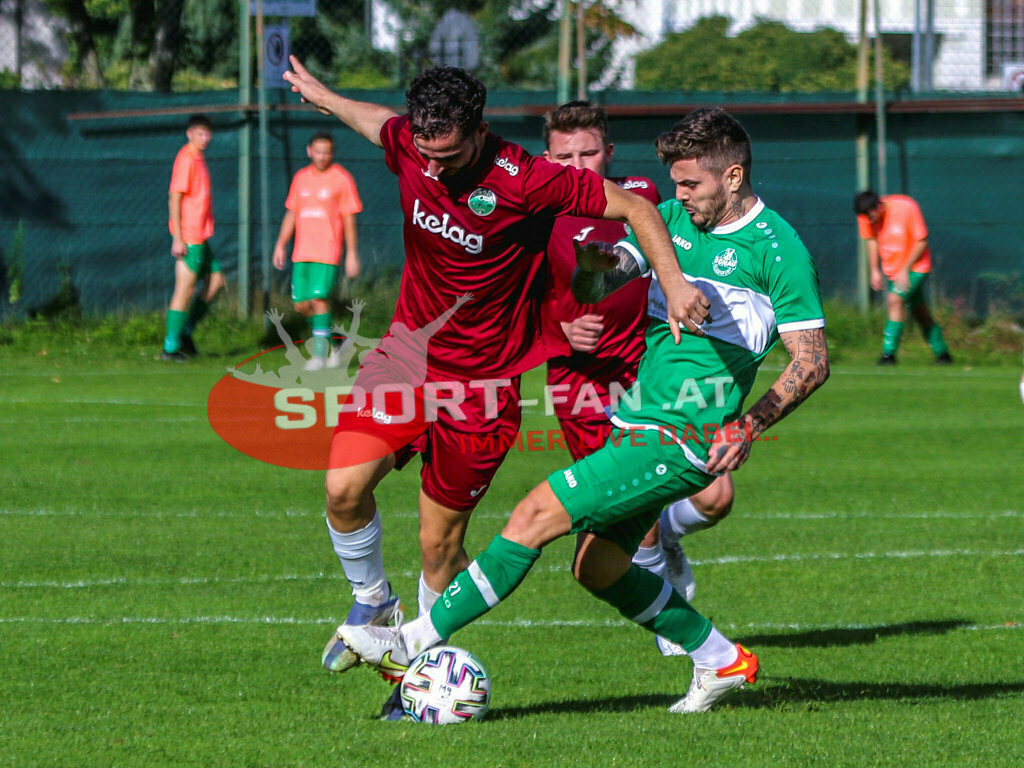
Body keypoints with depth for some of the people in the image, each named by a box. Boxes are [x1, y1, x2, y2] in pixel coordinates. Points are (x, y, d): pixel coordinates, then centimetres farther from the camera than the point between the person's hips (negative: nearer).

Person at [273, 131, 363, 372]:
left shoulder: (342, 179, -2)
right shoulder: (301, 178, 13)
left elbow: (349, 219, -3)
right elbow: (291, 214, 19)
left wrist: (352, 254, -6)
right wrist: (281, 244, 13)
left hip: (327, 252, -5)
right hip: (302, 253, 5)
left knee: (319, 298, -14)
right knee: (301, 305, 3)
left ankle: (320, 353, -7)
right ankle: (330, 334, 25)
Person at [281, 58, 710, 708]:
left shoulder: (524, 181, -22)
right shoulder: (411, 146, -7)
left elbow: (633, 207, -15)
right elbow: (378, 120, 18)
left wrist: (673, 282, -25)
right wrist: (321, 95, 35)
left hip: (481, 384, -4)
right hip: (407, 354, 4)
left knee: (440, 542, 0)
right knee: (345, 487, -15)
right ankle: (374, 604, 14)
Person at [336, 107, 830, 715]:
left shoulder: (777, 248, -10)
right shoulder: (673, 218, 11)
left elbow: (814, 360, -9)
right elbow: (591, 291, 11)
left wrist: (751, 424, -21)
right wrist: (595, 265, -14)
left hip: (679, 438, -9)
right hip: (639, 424, 9)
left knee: (538, 515, -14)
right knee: (597, 568, 12)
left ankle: (414, 643, -12)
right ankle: (721, 661, 26)